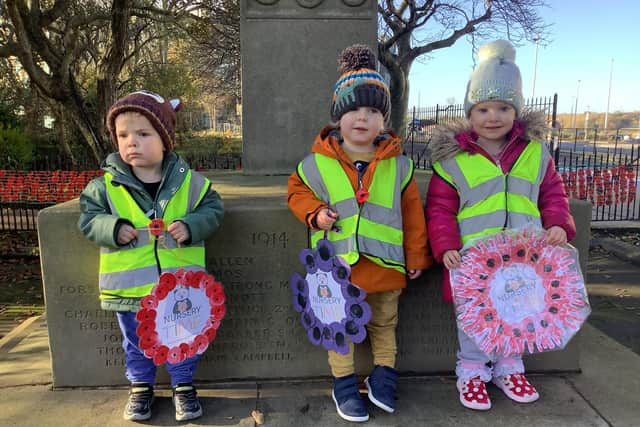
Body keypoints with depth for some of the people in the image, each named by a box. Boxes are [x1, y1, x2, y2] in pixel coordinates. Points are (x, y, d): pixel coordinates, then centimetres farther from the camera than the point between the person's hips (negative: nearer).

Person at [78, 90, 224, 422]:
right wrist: (112, 228, -18)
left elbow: (212, 210, -2)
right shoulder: (106, 186, -5)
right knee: (136, 343, 20)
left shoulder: (189, 181, -7)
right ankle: (140, 387, 42)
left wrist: (190, 226, -20)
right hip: (130, 287, 1)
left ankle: (183, 386, 36)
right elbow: (87, 217, 1)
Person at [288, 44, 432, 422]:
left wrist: (416, 257, 6)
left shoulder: (398, 165, -2)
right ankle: (344, 382, 30)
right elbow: (298, 192, 9)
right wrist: (314, 214, -12)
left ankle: (384, 376, 39)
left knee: (384, 324, 20)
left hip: (386, 264, 2)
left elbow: (412, 212, 3)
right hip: (339, 266, -1)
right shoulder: (317, 164, -6)